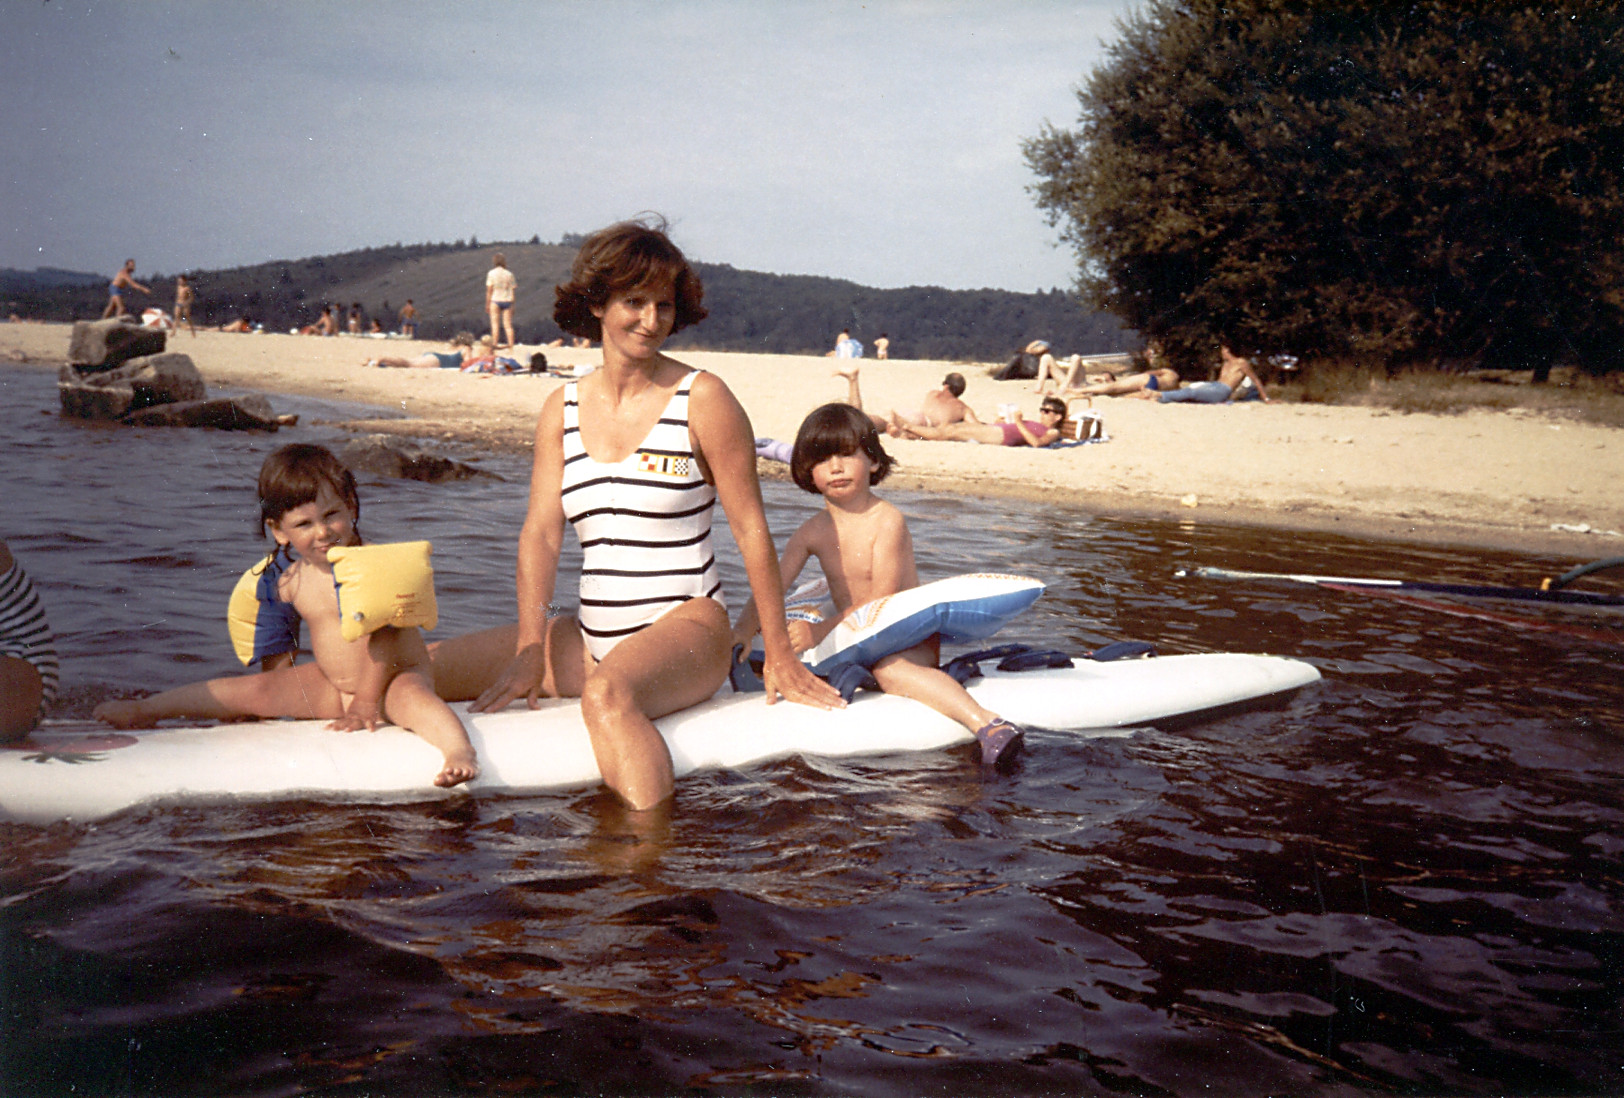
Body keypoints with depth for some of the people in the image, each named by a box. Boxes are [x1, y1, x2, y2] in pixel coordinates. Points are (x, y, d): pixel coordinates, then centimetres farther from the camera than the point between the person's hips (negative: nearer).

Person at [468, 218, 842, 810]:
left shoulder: (702, 399, -4)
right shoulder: (562, 410, 9)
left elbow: (750, 528, -4)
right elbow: (540, 530, 2)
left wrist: (779, 654, -5)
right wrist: (530, 646, -11)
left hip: (687, 623, -6)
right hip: (592, 636, 6)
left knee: (607, 694, -38)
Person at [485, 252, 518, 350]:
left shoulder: (491, 273, -4)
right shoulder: (509, 274, 3)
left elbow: (489, 290, -5)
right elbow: (512, 290, 3)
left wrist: (487, 304, 1)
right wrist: (512, 305, 10)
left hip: (495, 300, -2)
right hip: (507, 301, 2)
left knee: (495, 324, 1)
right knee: (508, 325, 5)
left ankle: (494, 344, -4)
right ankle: (511, 344, 1)